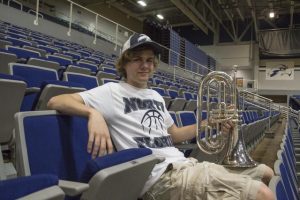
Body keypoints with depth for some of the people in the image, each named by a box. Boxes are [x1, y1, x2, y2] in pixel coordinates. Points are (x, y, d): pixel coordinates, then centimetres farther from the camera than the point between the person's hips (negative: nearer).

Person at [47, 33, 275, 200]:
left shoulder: (156, 96, 21)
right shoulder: (113, 91, -2)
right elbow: (56, 101, -11)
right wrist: (94, 113, -32)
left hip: (186, 164, 9)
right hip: (162, 176, -8)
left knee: (264, 172, 15)